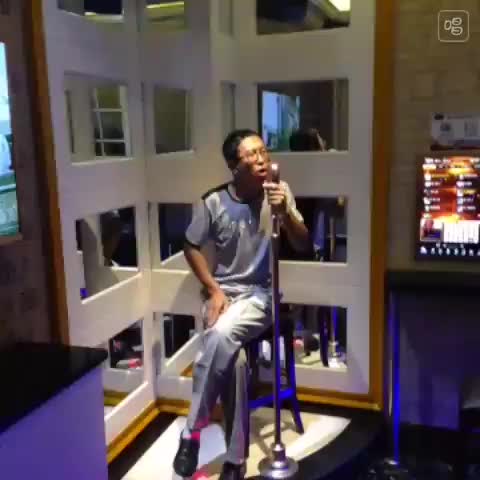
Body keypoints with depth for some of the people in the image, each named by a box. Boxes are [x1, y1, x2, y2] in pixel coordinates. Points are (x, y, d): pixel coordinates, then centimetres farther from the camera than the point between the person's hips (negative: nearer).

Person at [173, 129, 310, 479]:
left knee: (220, 336, -32)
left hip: (259, 294, 0)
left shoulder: (280, 192, -2)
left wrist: (285, 213, -21)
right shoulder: (214, 203, -6)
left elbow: (303, 245, -3)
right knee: (233, 358, -27)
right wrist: (213, 289, -5)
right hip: (222, 292, 1)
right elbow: (192, 247, 5)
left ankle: (191, 434, -15)